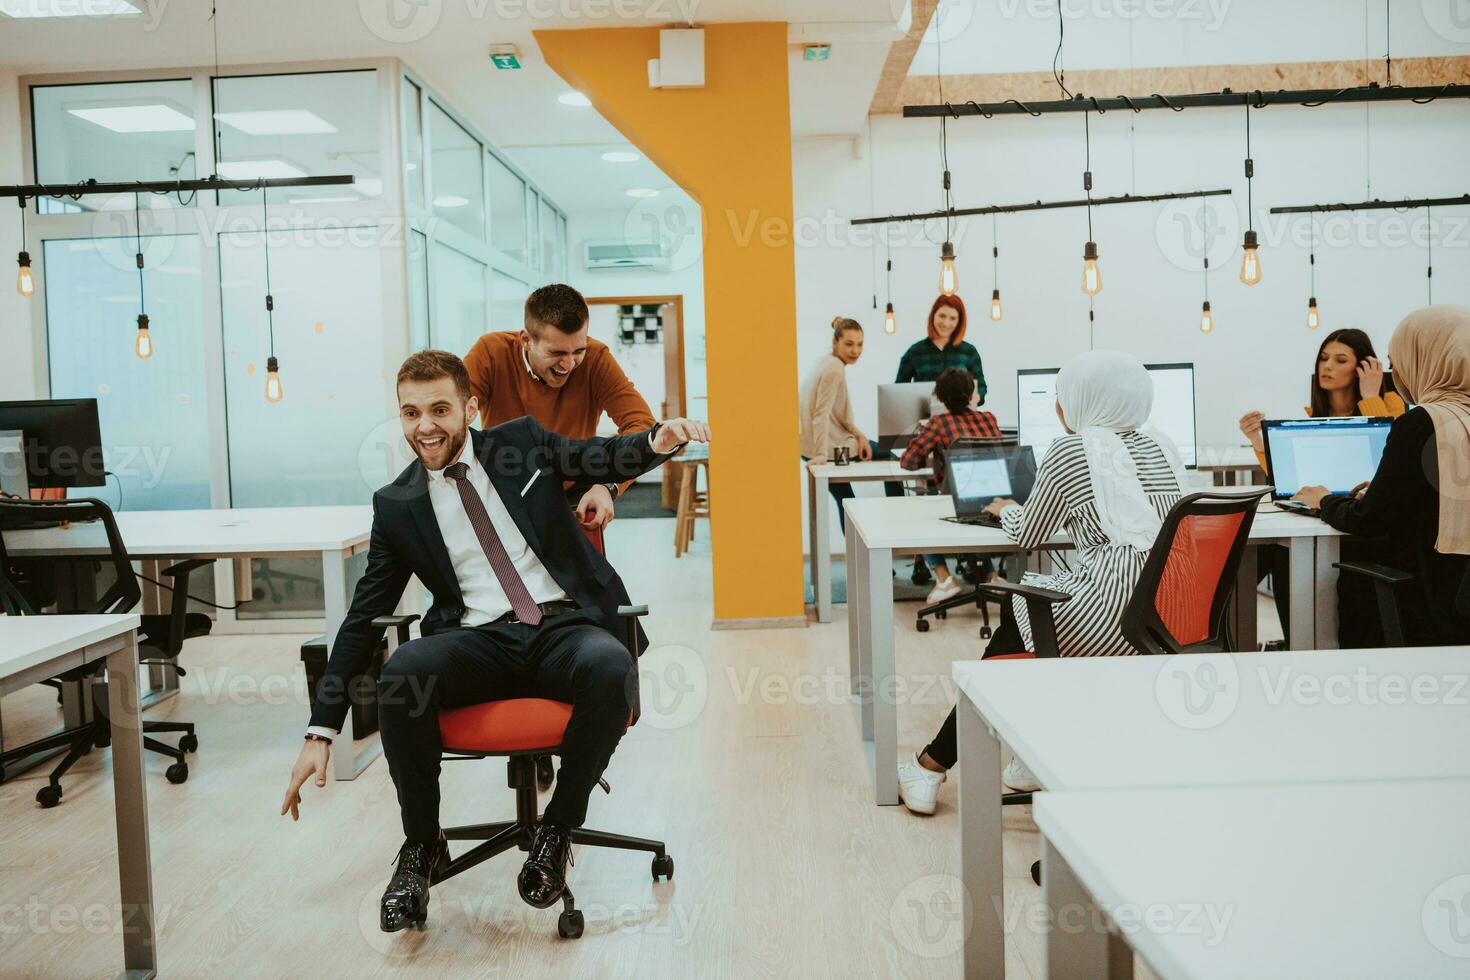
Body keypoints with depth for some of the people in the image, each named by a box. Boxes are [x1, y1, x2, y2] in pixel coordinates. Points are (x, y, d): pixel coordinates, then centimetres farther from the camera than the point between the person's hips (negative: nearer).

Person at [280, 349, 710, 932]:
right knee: (403, 670, -32)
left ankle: (557, 828, -9)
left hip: (565, 626, 0)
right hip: (479, 640, 1)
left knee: (611, 669, -35)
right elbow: (364, 617, 12)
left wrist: (659, 440, -12)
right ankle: (421, 847, -8)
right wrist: (321, 730, 7)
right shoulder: (395, 505, 10)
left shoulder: (522, 441, 10)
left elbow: (607, 458, 15)